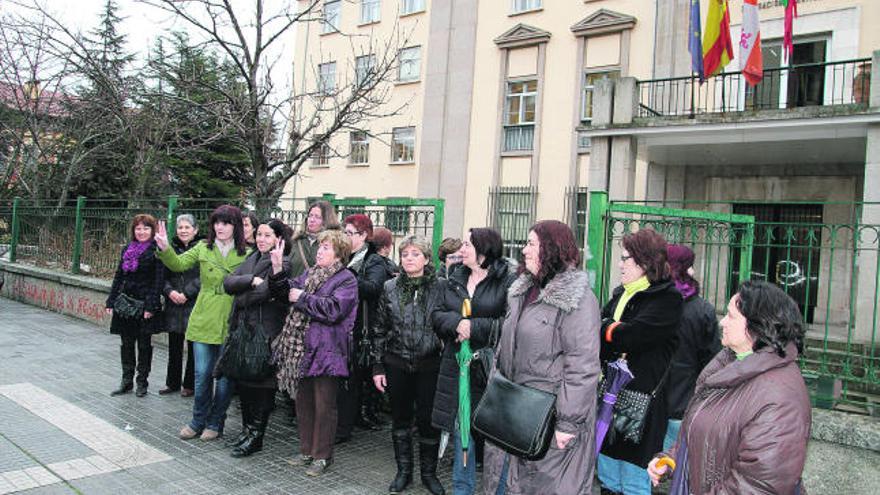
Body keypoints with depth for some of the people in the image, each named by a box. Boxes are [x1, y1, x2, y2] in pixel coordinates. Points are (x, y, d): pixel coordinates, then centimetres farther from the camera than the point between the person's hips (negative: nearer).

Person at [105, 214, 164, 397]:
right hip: (125, 302, 6)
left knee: (144, 344, 4)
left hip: (144, 304, -5)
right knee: (126, 344, 10)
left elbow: (158, 280, -12)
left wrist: (151, 306, -17)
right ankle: (127, 381, 21)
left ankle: (142, 382, 15)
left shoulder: (156, 251, -8)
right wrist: (111, 302, 10)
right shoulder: (127, 249, 11)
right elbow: (119, 276, 15)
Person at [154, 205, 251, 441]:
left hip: (231, 324, -2)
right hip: (204, 321, 2)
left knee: (225, 376, 7)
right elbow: (179, 264, -4)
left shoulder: (246, 254, -2)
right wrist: (165, 249, -22)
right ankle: (198, 421, 26)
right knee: (202, 374, 8)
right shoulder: (203, 248, 5)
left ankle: (215, 423, 24)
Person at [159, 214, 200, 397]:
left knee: (193, 347, 5)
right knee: (174, 346, 13)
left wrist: (187, 293, -17)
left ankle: (190, 384, 17)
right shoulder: (171, 249, 9)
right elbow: (164, 275, 9)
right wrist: (169, 291, -9)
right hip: (174, 305, 4)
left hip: (194, 306, -4)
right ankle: (172, 382, 26)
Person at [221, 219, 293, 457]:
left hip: (265, 331, -7)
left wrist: (240, 298, -7)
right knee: (241, 379, 13)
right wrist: (251, 280, -14)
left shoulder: (283, 264, -9)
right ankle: (247, 428, 28)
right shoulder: (251, 260, 15)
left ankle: (255, 436, 12)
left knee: (261, 383, 0)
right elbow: (228, 283, 1)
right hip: (242, 329, 7)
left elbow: (265, 292, -21)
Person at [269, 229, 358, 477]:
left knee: (324, 405, 3)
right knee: (303, 401, 16)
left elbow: (333, 310, -21)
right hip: (302, 349, 7)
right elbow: (286, 291, 9)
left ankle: (322, 456, 17)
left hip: (326, 351, -7)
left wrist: (302, 298, -14)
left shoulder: (346, 280, -9)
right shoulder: (310, 274, 14)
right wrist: (277, 270, -6)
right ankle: (307, 450, 31)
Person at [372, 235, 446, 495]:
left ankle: (428, 472, 25)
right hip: (396, 364, 2)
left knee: (428, 420, 5)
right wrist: (378, 366, 3)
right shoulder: (390, 288, 3)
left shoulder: (440, 287, -4)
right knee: (400, 419, 12)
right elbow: (379, 329, 6)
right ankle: (404, 470, 29)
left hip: (429, 364, -2)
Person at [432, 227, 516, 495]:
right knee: (461, 429, 15)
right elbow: (438, 315, 9)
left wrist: (474, 327, -16)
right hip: (457, 366, 6)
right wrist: (457, 323, -12)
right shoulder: (455, 280, 12)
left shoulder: (509, 281, -9)